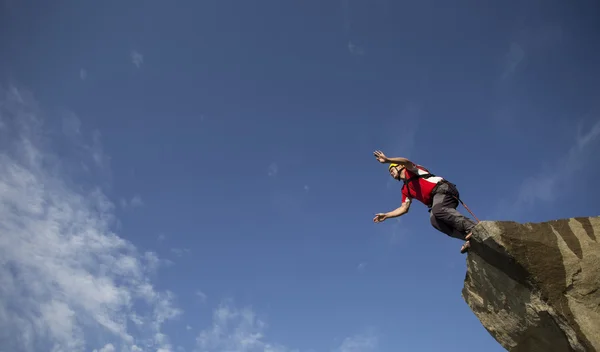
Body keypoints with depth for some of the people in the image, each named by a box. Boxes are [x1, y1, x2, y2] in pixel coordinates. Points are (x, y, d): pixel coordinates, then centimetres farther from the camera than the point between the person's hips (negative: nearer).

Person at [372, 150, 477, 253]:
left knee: (437, 210, -36)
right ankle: (470, 238, -35)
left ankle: (473, 227, -43)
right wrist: (386, 215, 22)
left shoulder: (410, 170, 11)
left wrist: (387, 160, -27)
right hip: (436, 198, 6)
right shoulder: (405, 190, 29)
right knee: (434, 220, -24)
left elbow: (406, 162, -13)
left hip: (443, 189, -6)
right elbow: (404, 208, 28)